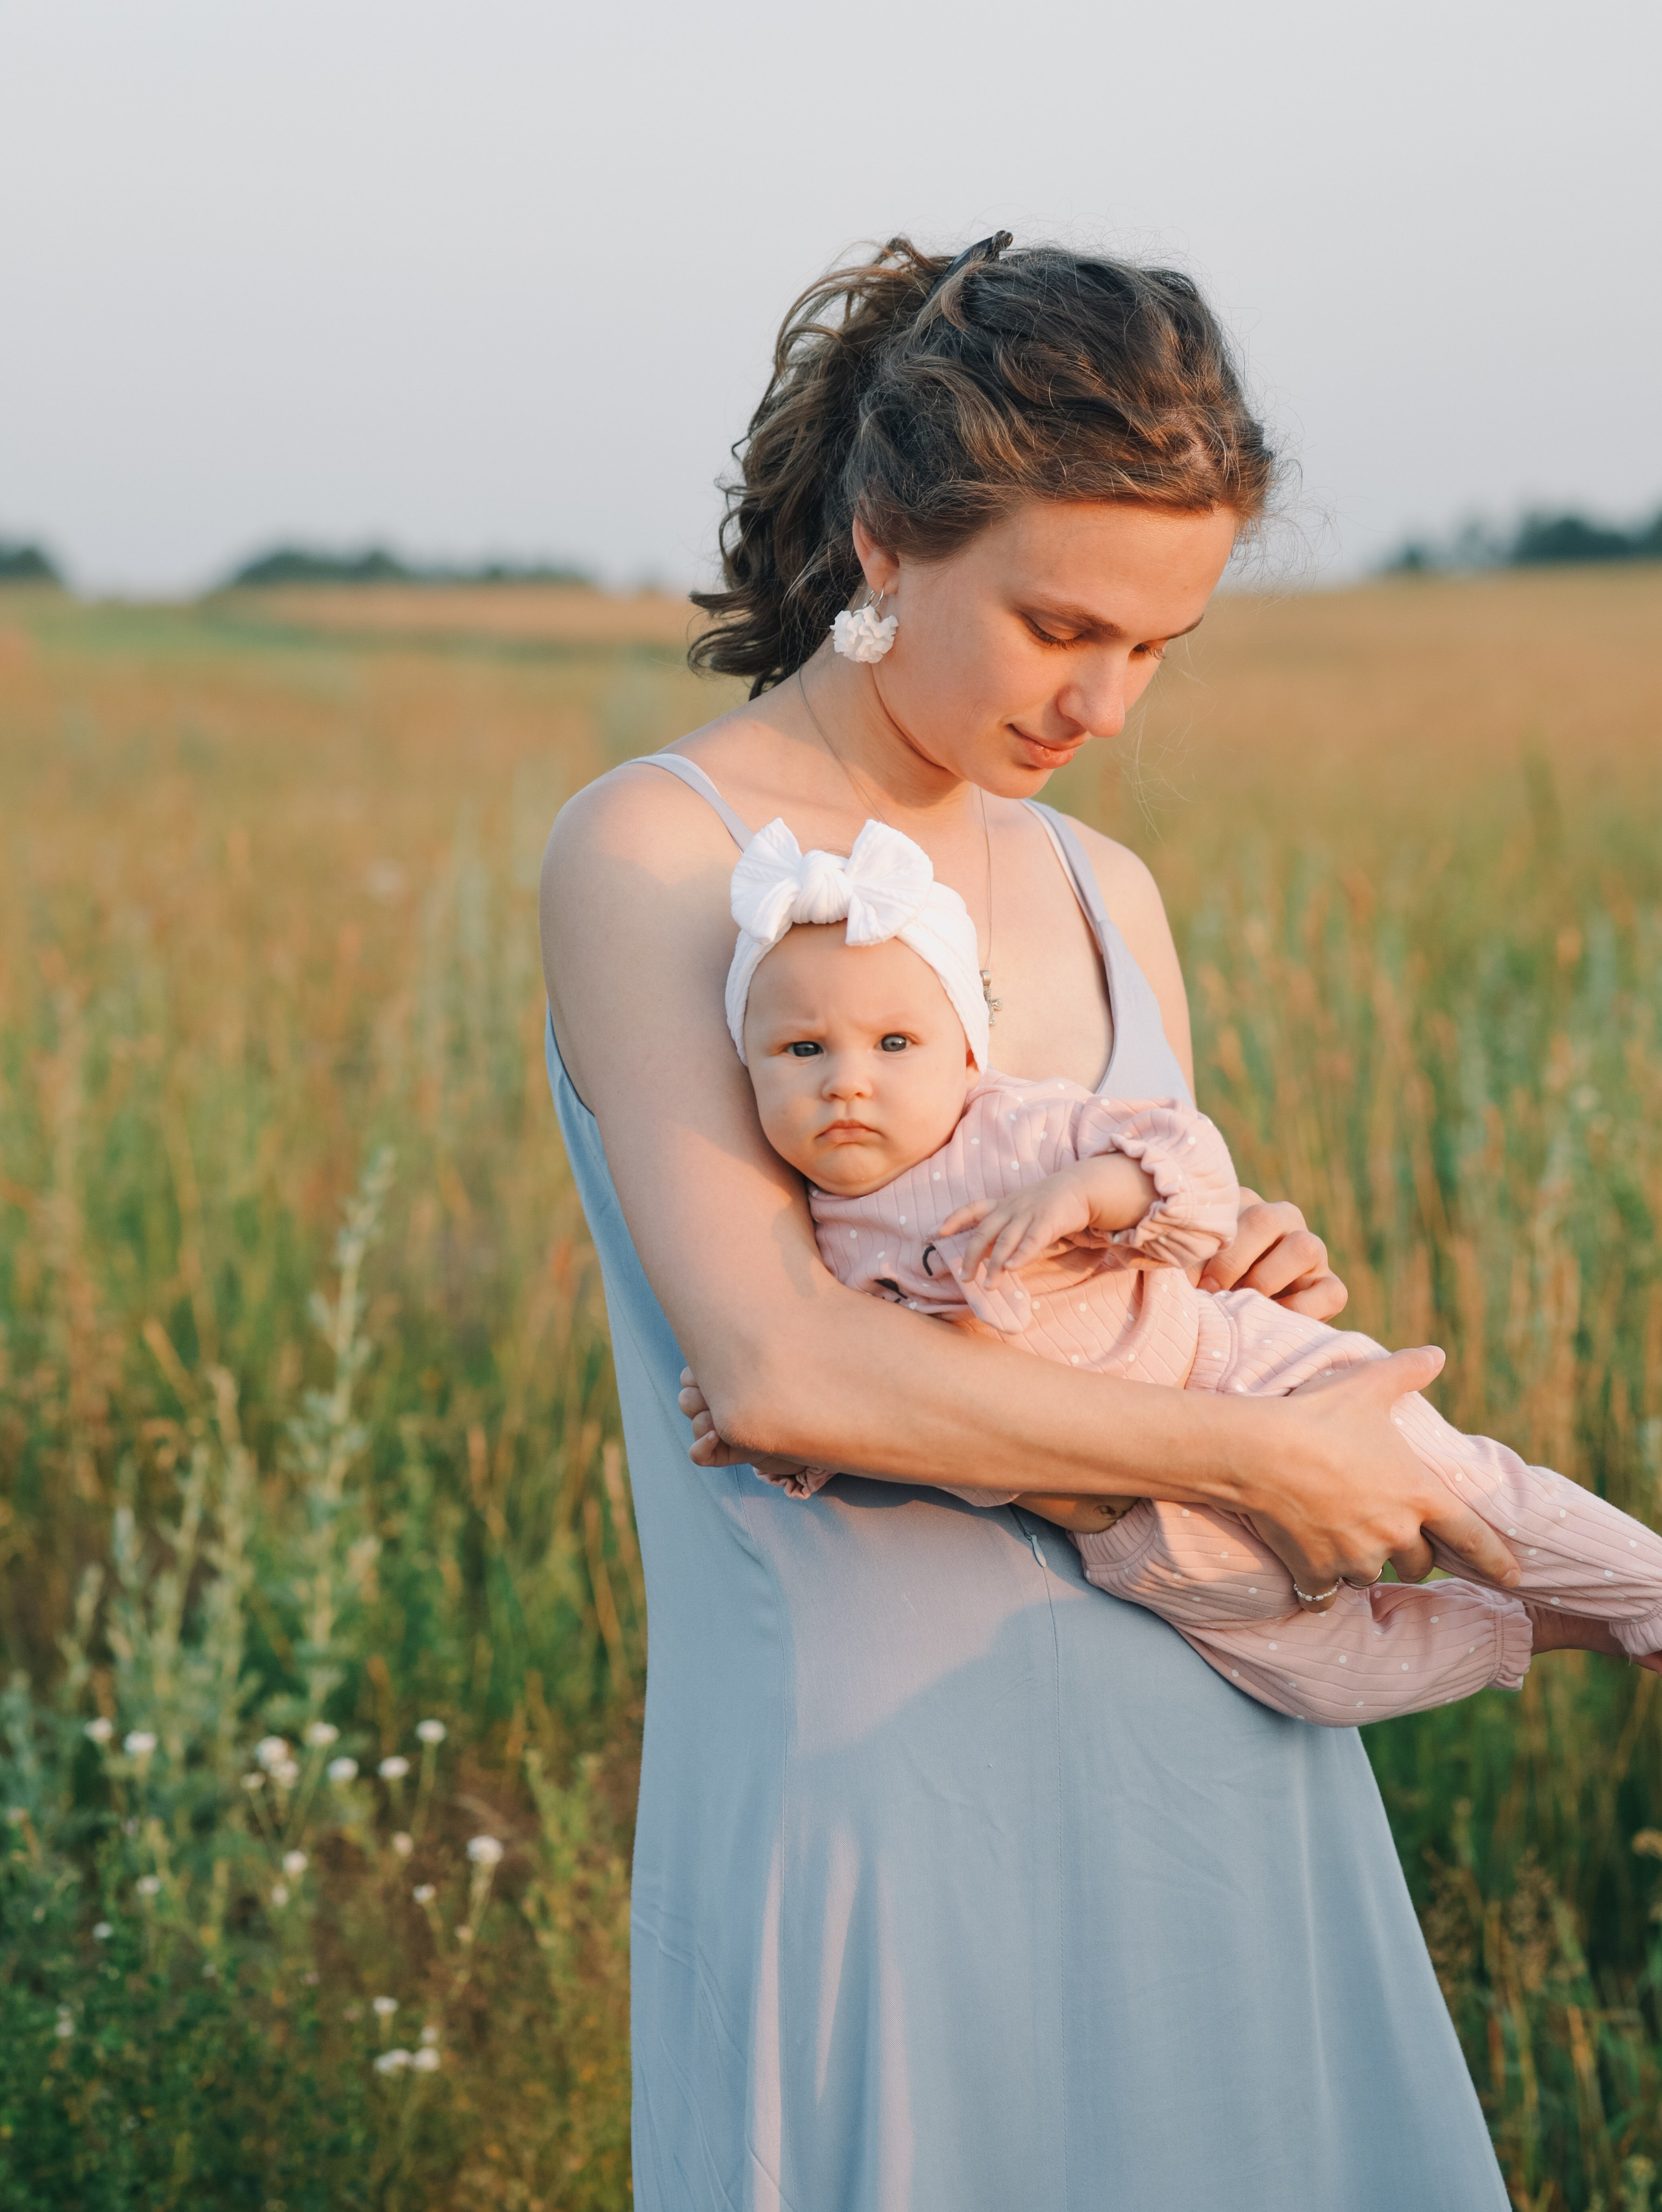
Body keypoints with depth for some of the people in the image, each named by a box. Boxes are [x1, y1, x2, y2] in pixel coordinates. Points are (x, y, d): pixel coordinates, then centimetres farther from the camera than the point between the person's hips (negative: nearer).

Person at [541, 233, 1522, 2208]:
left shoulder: (1109, 899, 11)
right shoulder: (652, 854, -9)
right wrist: (1251, 1457, -16)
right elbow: (773, 1370, -20)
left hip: (1222, 1763, 6)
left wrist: (1262, 1293, -5)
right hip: (873, 1773, -6)